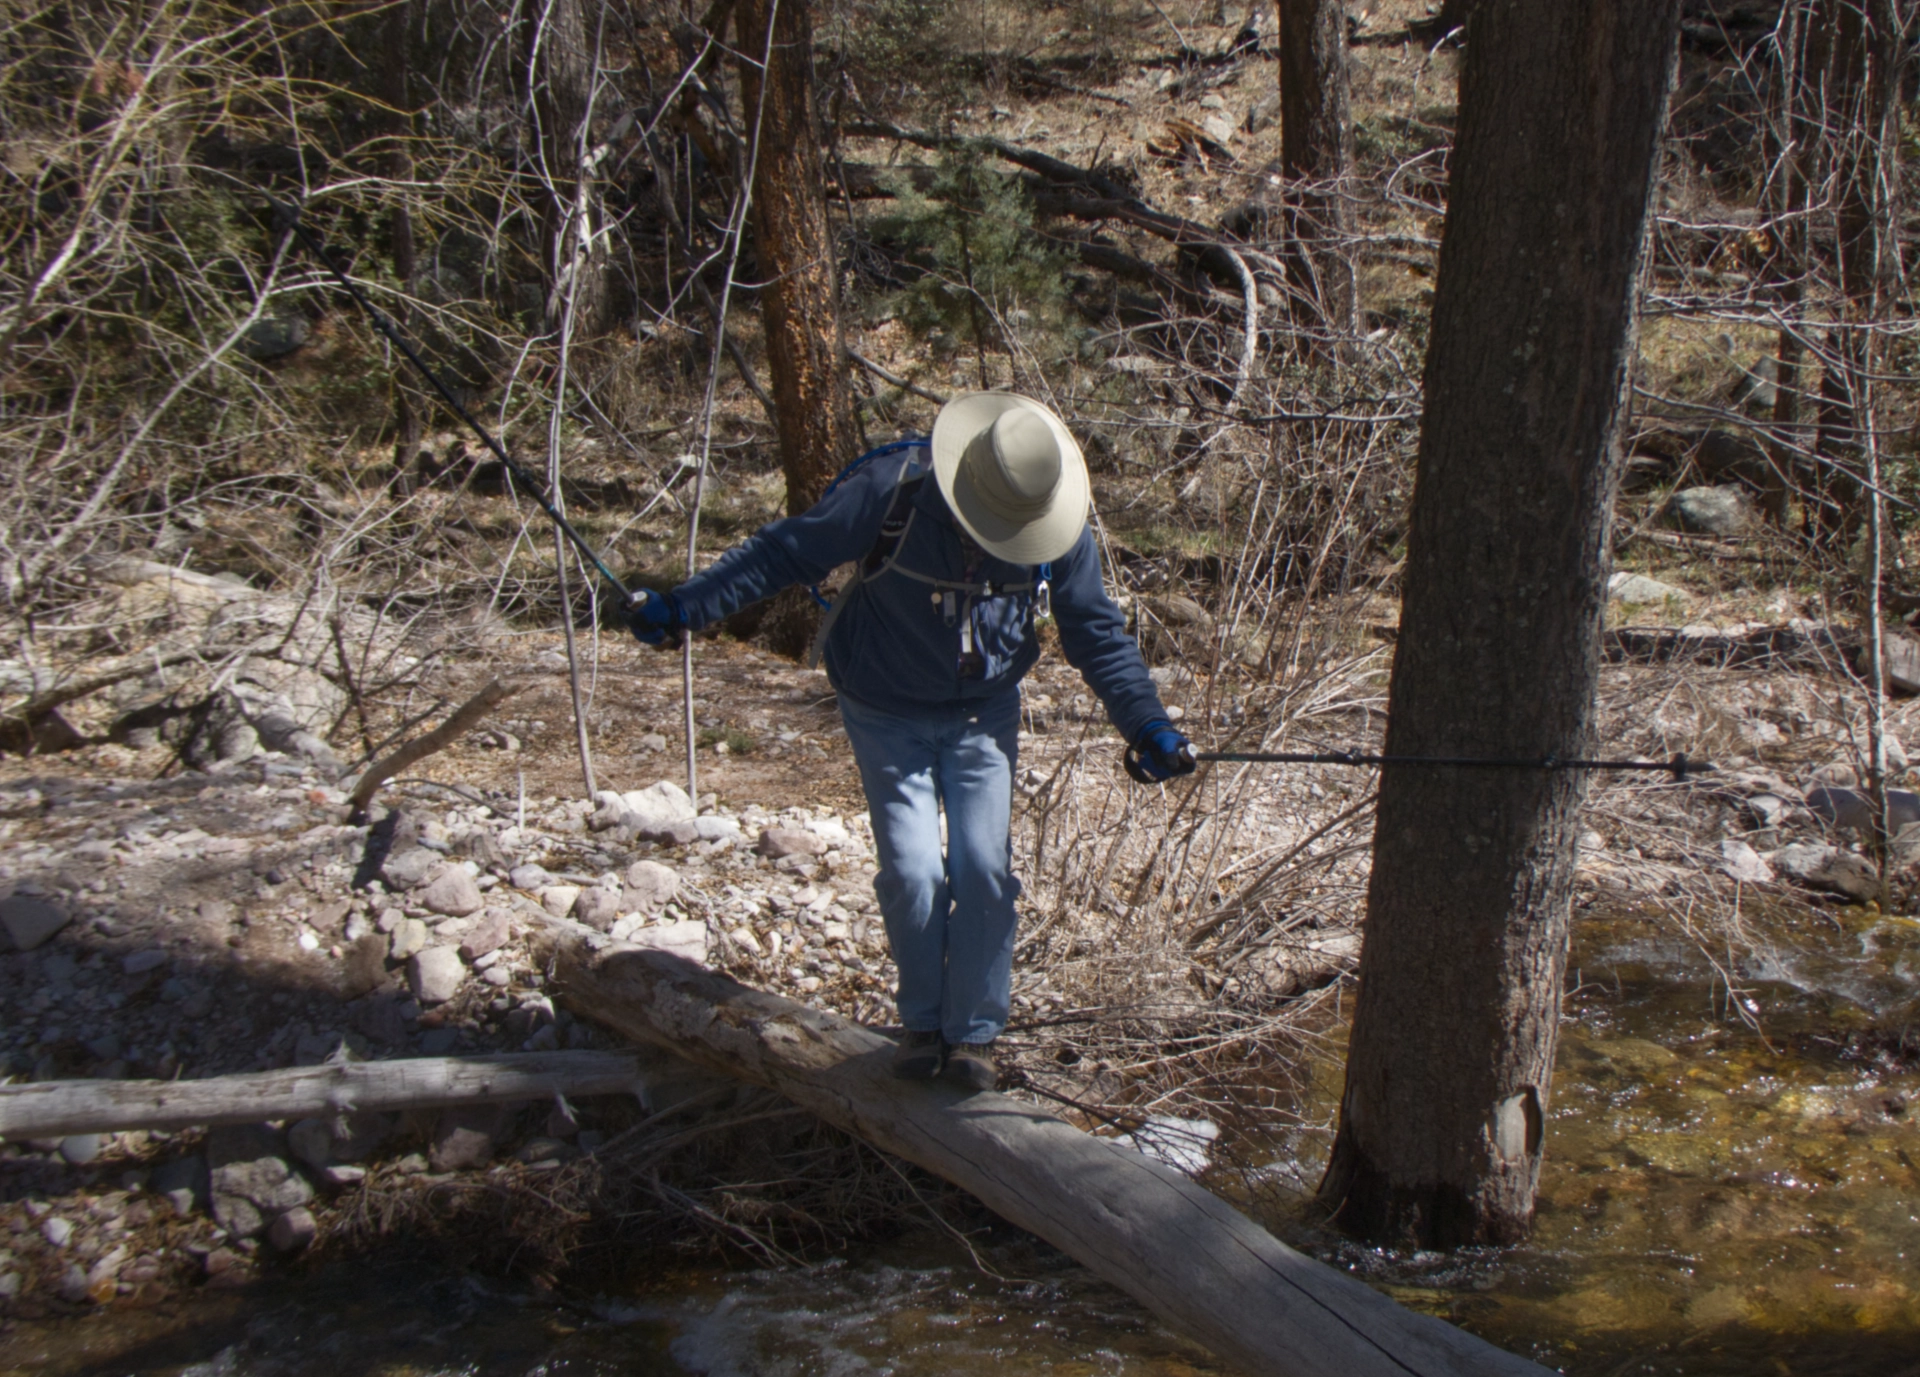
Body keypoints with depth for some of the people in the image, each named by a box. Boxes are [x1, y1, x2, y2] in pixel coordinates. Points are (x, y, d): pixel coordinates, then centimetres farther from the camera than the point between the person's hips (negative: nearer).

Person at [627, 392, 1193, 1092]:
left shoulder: (1061, 529, -15)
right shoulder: (891, 490, -26)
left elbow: (1097, 632, -2)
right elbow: (786, 552, -15)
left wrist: (1147, 724, -10)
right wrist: (683, 606, -17)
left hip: (984, 716, 2)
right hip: (887, 715, -2)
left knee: (984, 869, -8)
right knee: (912, 873, -8)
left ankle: (973, 1032, 11)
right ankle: (923, 1021, 17)